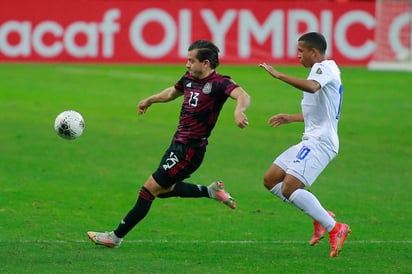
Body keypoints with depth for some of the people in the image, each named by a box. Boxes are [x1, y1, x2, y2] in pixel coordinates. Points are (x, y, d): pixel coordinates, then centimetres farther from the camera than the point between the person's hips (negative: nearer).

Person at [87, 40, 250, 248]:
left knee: (150, 189, -3)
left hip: (190, 150, -9)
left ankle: (116, 237, 7)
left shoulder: (218, 84, -18)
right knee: (163, 190, 23)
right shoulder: (189, 79, 7)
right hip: (178, 144, 9)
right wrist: (150, 100, 42)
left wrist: (239, 111, -57)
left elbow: (242, 95, -36)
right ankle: (211, 191, 28)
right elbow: (173, 92, 30)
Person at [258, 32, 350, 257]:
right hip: (311, 140, 11)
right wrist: (291, 118, 36)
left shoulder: (326, 67, -10)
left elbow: (311, 87, -34)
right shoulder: (321, 70, 22)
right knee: (270, 180, 8)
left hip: (320, 142, -11)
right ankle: (321, 217, 9)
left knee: (289, 188, -20)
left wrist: (278, 75, -30)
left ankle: (335, 229, -14)